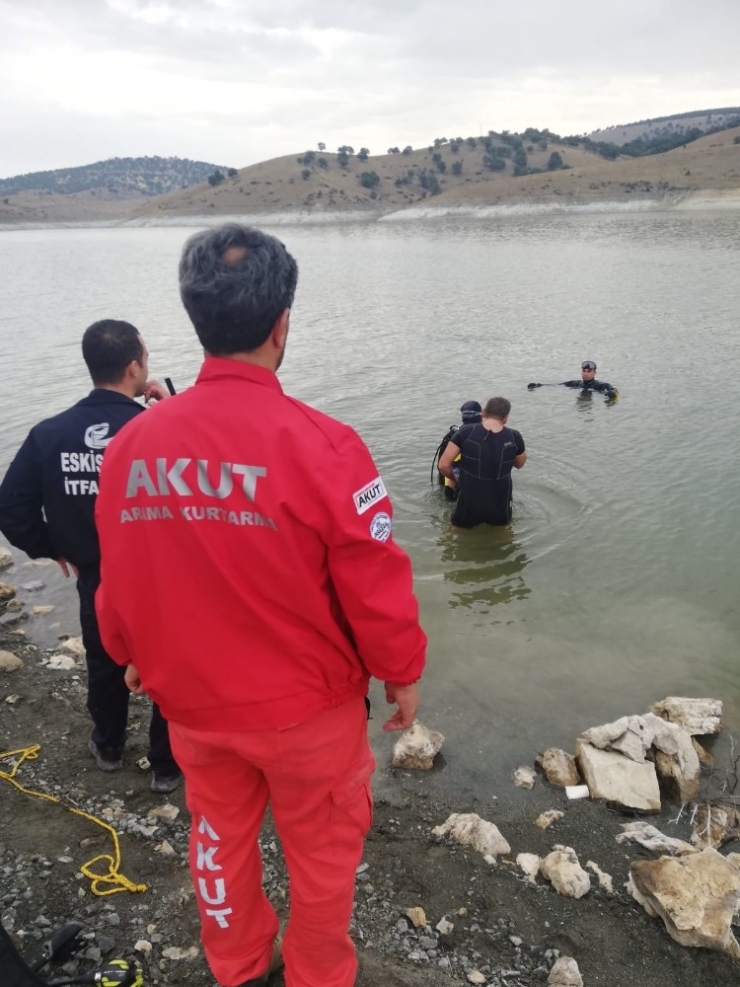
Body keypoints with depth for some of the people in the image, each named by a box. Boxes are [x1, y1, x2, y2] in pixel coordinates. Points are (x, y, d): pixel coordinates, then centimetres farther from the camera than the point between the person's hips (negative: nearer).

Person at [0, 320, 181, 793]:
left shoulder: (50, 434, -11)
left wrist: (52, 549, 8)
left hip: (97, 584, 4)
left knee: (105, 667, 28)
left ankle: (108, 746, 51)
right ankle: (168, 764, 34)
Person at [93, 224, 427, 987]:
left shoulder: (130, 445, -12)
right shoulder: (321, 446, -26)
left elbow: (117, 580, 0)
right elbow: (376, 587, -19)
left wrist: (133, 657, 20)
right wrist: (403, 673, 0)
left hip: (191, 700, 4)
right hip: (306, 706, -4)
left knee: (220, 837, 27)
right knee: (320, 849, 21)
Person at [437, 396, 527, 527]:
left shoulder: (465, 432, -14)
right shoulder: (514, 437, -8)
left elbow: (443, 465, -11)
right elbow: (519, 464, 11)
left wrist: (455, 479, 8)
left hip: (468, 509, -1)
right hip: (500, 512, 1)